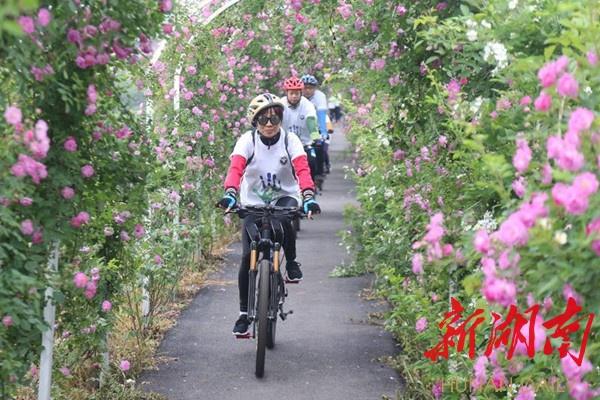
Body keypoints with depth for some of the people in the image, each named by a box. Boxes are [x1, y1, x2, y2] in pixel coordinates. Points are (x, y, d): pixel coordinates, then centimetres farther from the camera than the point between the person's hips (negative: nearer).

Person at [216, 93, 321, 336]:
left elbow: (302, 170, -23)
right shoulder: (247, 141, -11)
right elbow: (235, 168, -26)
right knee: (248, 257, -10)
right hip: (253, 202, 1)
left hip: (284, 197, 0)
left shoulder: (290, 141, -10)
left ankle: (291, 262, -8)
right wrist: (230, 194, -46)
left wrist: (309, 197, -41)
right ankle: (244, 313, 3)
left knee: (284, 220, -37)